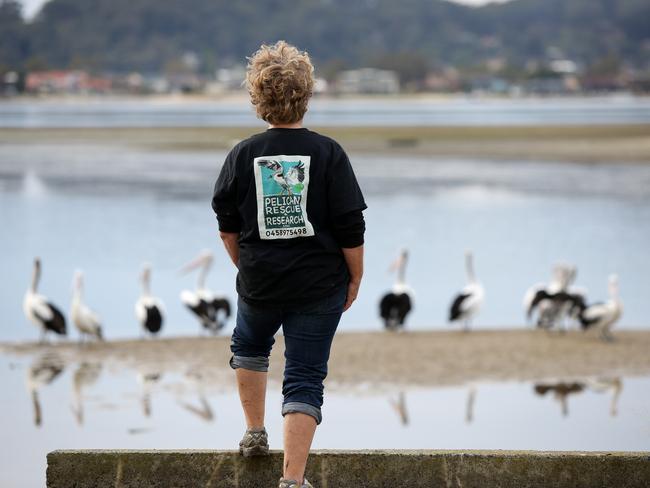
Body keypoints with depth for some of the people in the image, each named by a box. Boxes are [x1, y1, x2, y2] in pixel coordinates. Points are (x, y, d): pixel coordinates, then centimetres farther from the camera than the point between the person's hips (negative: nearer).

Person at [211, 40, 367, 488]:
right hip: (320, 286, -2)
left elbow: (228, 228, 5)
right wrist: (355, 278, 3)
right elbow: (351, 228, -10)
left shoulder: (242, 155, -3)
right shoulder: (328, 153, -10)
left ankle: (254, 433, 39)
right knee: (305, 379, 1)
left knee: (249, 348, 31)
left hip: (259, 283, 2)